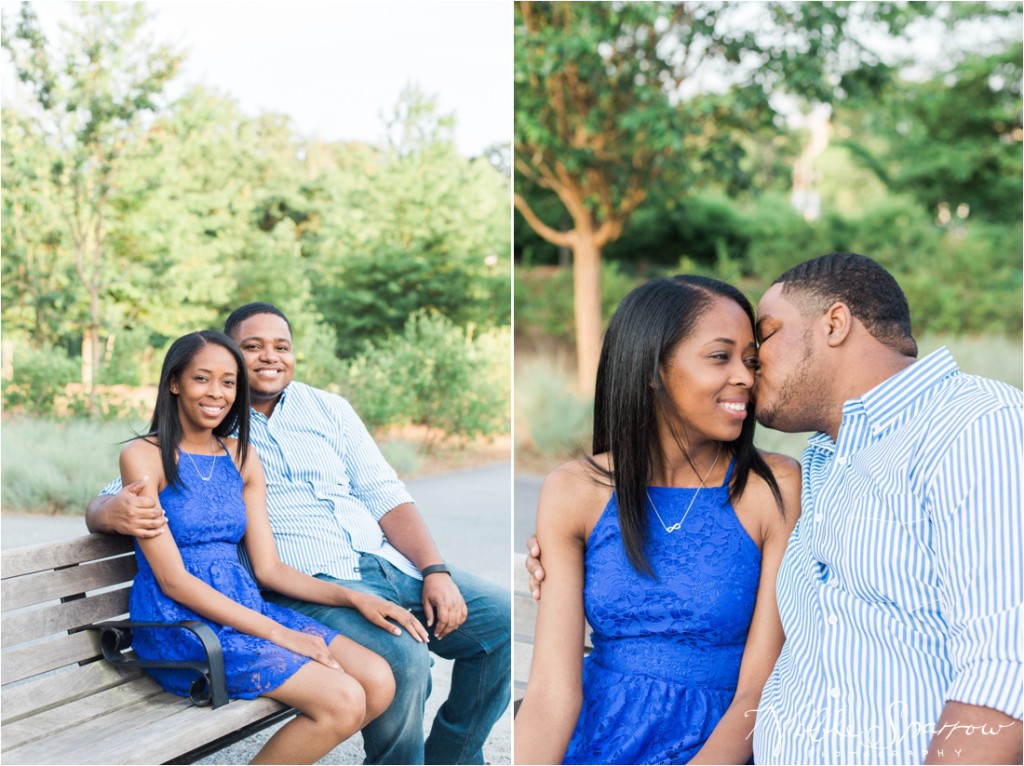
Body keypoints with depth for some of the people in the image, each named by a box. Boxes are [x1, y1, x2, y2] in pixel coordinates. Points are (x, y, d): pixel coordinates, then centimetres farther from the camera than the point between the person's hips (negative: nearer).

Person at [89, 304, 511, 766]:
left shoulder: (328, 409, 17)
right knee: (403, 658, -32)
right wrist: (113, 513, -22)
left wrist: (436, 571, -3)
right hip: (307, 587, -5)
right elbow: (103, 505, 4)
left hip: (390, 565, 6)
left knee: (504, 621, -6)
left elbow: (385, 497, 12)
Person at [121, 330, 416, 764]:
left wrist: (354, 598, -3)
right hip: (179, 625, -7)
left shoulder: (242, 458, 12)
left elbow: (268, 567, 11)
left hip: (245, 607, 7)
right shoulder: (144, 456, -7)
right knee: (342, 700, -22)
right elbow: (173, 580, -13)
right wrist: (276, 633, -19)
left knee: (378, 683, -12)